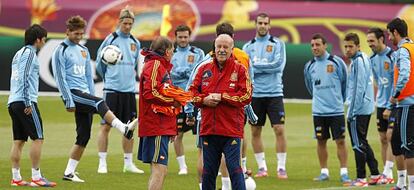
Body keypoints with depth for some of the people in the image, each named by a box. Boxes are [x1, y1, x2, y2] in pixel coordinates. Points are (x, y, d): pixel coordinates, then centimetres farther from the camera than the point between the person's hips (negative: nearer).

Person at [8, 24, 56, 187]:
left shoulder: (18, 54, 21)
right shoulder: (29, 53, -7)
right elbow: (25, 77, -15)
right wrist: (28, 103, -17)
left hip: (13, 102, 9)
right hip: (25, 102, -9)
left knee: (18, 141, 7)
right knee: (38, 138, -7)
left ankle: (16, 178, 4)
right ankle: (36, 177, -9)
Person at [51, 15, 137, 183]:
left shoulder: (84, 51, 20)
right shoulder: (61, 51, -2)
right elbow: (60, 78, -8)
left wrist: (92, 96, 15)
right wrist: (69, 102, -13)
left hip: (84, 94, 8)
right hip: (73, 93, -8)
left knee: (84, 136, 2)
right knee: (100, 103, -31)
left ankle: (69, 172, 6)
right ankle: (125, 129, -49)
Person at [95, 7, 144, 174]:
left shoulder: (135, 43, 9)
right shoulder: (111, 39, -4)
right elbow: (100, 63, 4)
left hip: (129, 90, 5)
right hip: (112, 90, -5)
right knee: (106, 126, -5)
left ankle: (128, 163, 15)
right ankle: (102, 163, -2)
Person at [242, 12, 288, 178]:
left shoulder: (277, 44, 2)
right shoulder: (248, 46, 9)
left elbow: (279, 65, -12)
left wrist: (256, 65, -9)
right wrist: (268, 67, -11)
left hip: (274, 93, -2)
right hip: (255, 94, 3)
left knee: (279, 130, -8)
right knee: (255, 132, 5)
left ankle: (281, 168, -2)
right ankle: (262, 167, 15)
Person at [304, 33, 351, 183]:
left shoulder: (337, 62, -5)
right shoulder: (309, 66, 5)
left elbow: (345, 82, 7)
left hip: (336, 110, -3)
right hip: (318, 111, 3)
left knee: (340, 141, -2)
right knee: (321, 141, 6)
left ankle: (344, 173, 2)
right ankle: (324, 172, 15)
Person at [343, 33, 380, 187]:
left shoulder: (358, 61, -15)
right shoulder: (364, 58, 13)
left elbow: (359, 88, -19)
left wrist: (352, 111, -18)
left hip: (358, 110, -10)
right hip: (366, 109, 10)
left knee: (358, 144, -4)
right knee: (362, 143, 16)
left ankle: (361, 178, 0)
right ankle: (375, 175, 18)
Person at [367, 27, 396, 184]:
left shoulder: (392, 56, -14)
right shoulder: (372, 59, 8)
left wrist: (390, 107, -17)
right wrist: (379, 101, 13)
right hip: (381, 105, 7)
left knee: (390, 136, -11)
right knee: (383, 139, 6)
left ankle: (387, 174, -11)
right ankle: (386, 175, 10)